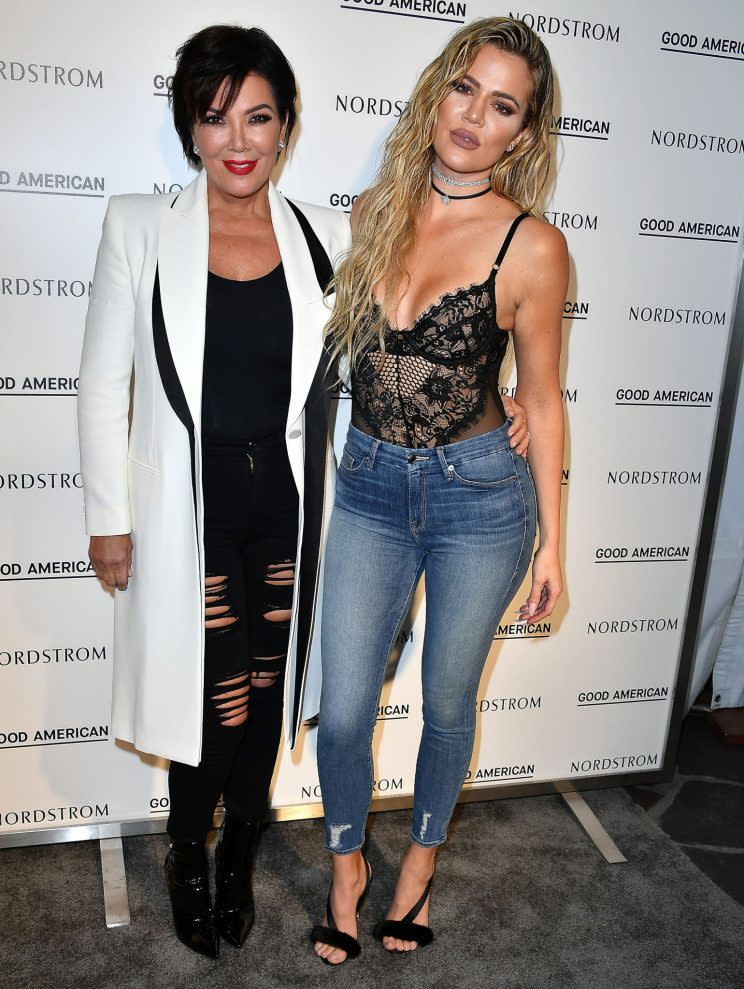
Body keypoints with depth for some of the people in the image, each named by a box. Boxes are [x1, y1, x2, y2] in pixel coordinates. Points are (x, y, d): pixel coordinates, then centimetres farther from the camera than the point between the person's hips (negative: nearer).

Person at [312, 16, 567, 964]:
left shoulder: (531, 246, -10)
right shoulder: (371, 213, 2)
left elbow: (540, 399, -2)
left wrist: (550, 539, 1)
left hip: (480, 496, -2)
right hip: (369, 490, 3)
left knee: (447, 705, 15)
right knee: (343, 711, 7)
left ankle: (423, 852, 44)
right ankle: (347, 862, 36)